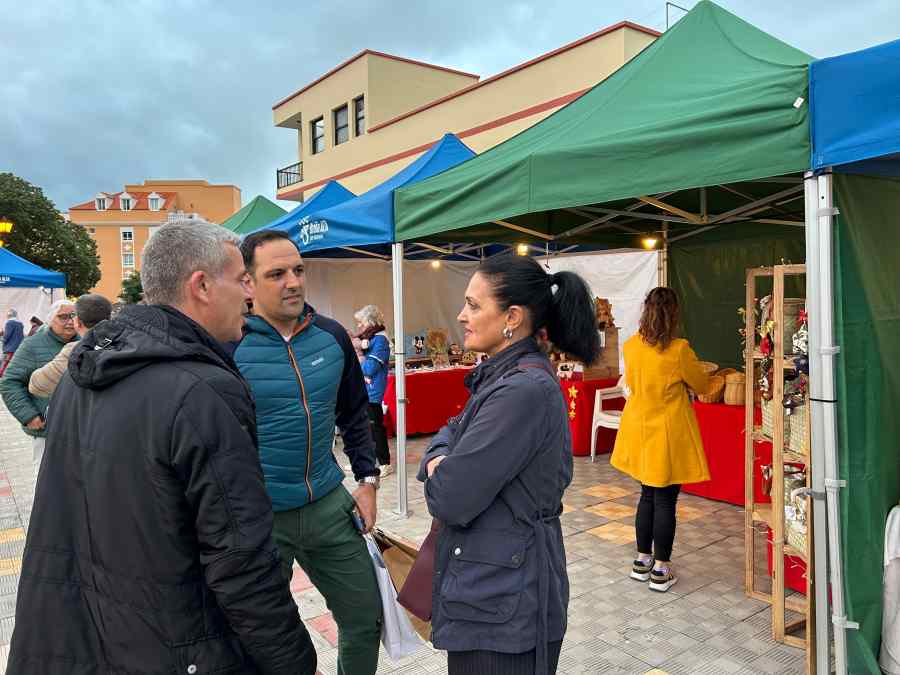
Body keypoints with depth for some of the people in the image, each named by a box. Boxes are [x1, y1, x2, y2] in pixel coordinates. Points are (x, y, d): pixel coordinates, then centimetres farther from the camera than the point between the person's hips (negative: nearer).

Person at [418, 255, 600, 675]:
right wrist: (438, 458, -9)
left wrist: (437, 471, -4)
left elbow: (450, 500, -26)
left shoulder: (524, 390, -26)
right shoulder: (507, 376, 5)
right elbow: (453, 432, 13)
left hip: (503, 597, -9)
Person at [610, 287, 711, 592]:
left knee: (647, 495, 18)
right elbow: (702, 386, -3)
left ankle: (642, 561, 27)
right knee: (665, 501, 5)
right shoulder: (678, 350, -17)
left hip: (639, 429, 5)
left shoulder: (631, 346, -2)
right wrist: (684, 377, 18)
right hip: (668, 434, -5)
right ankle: (661, 571, 15)